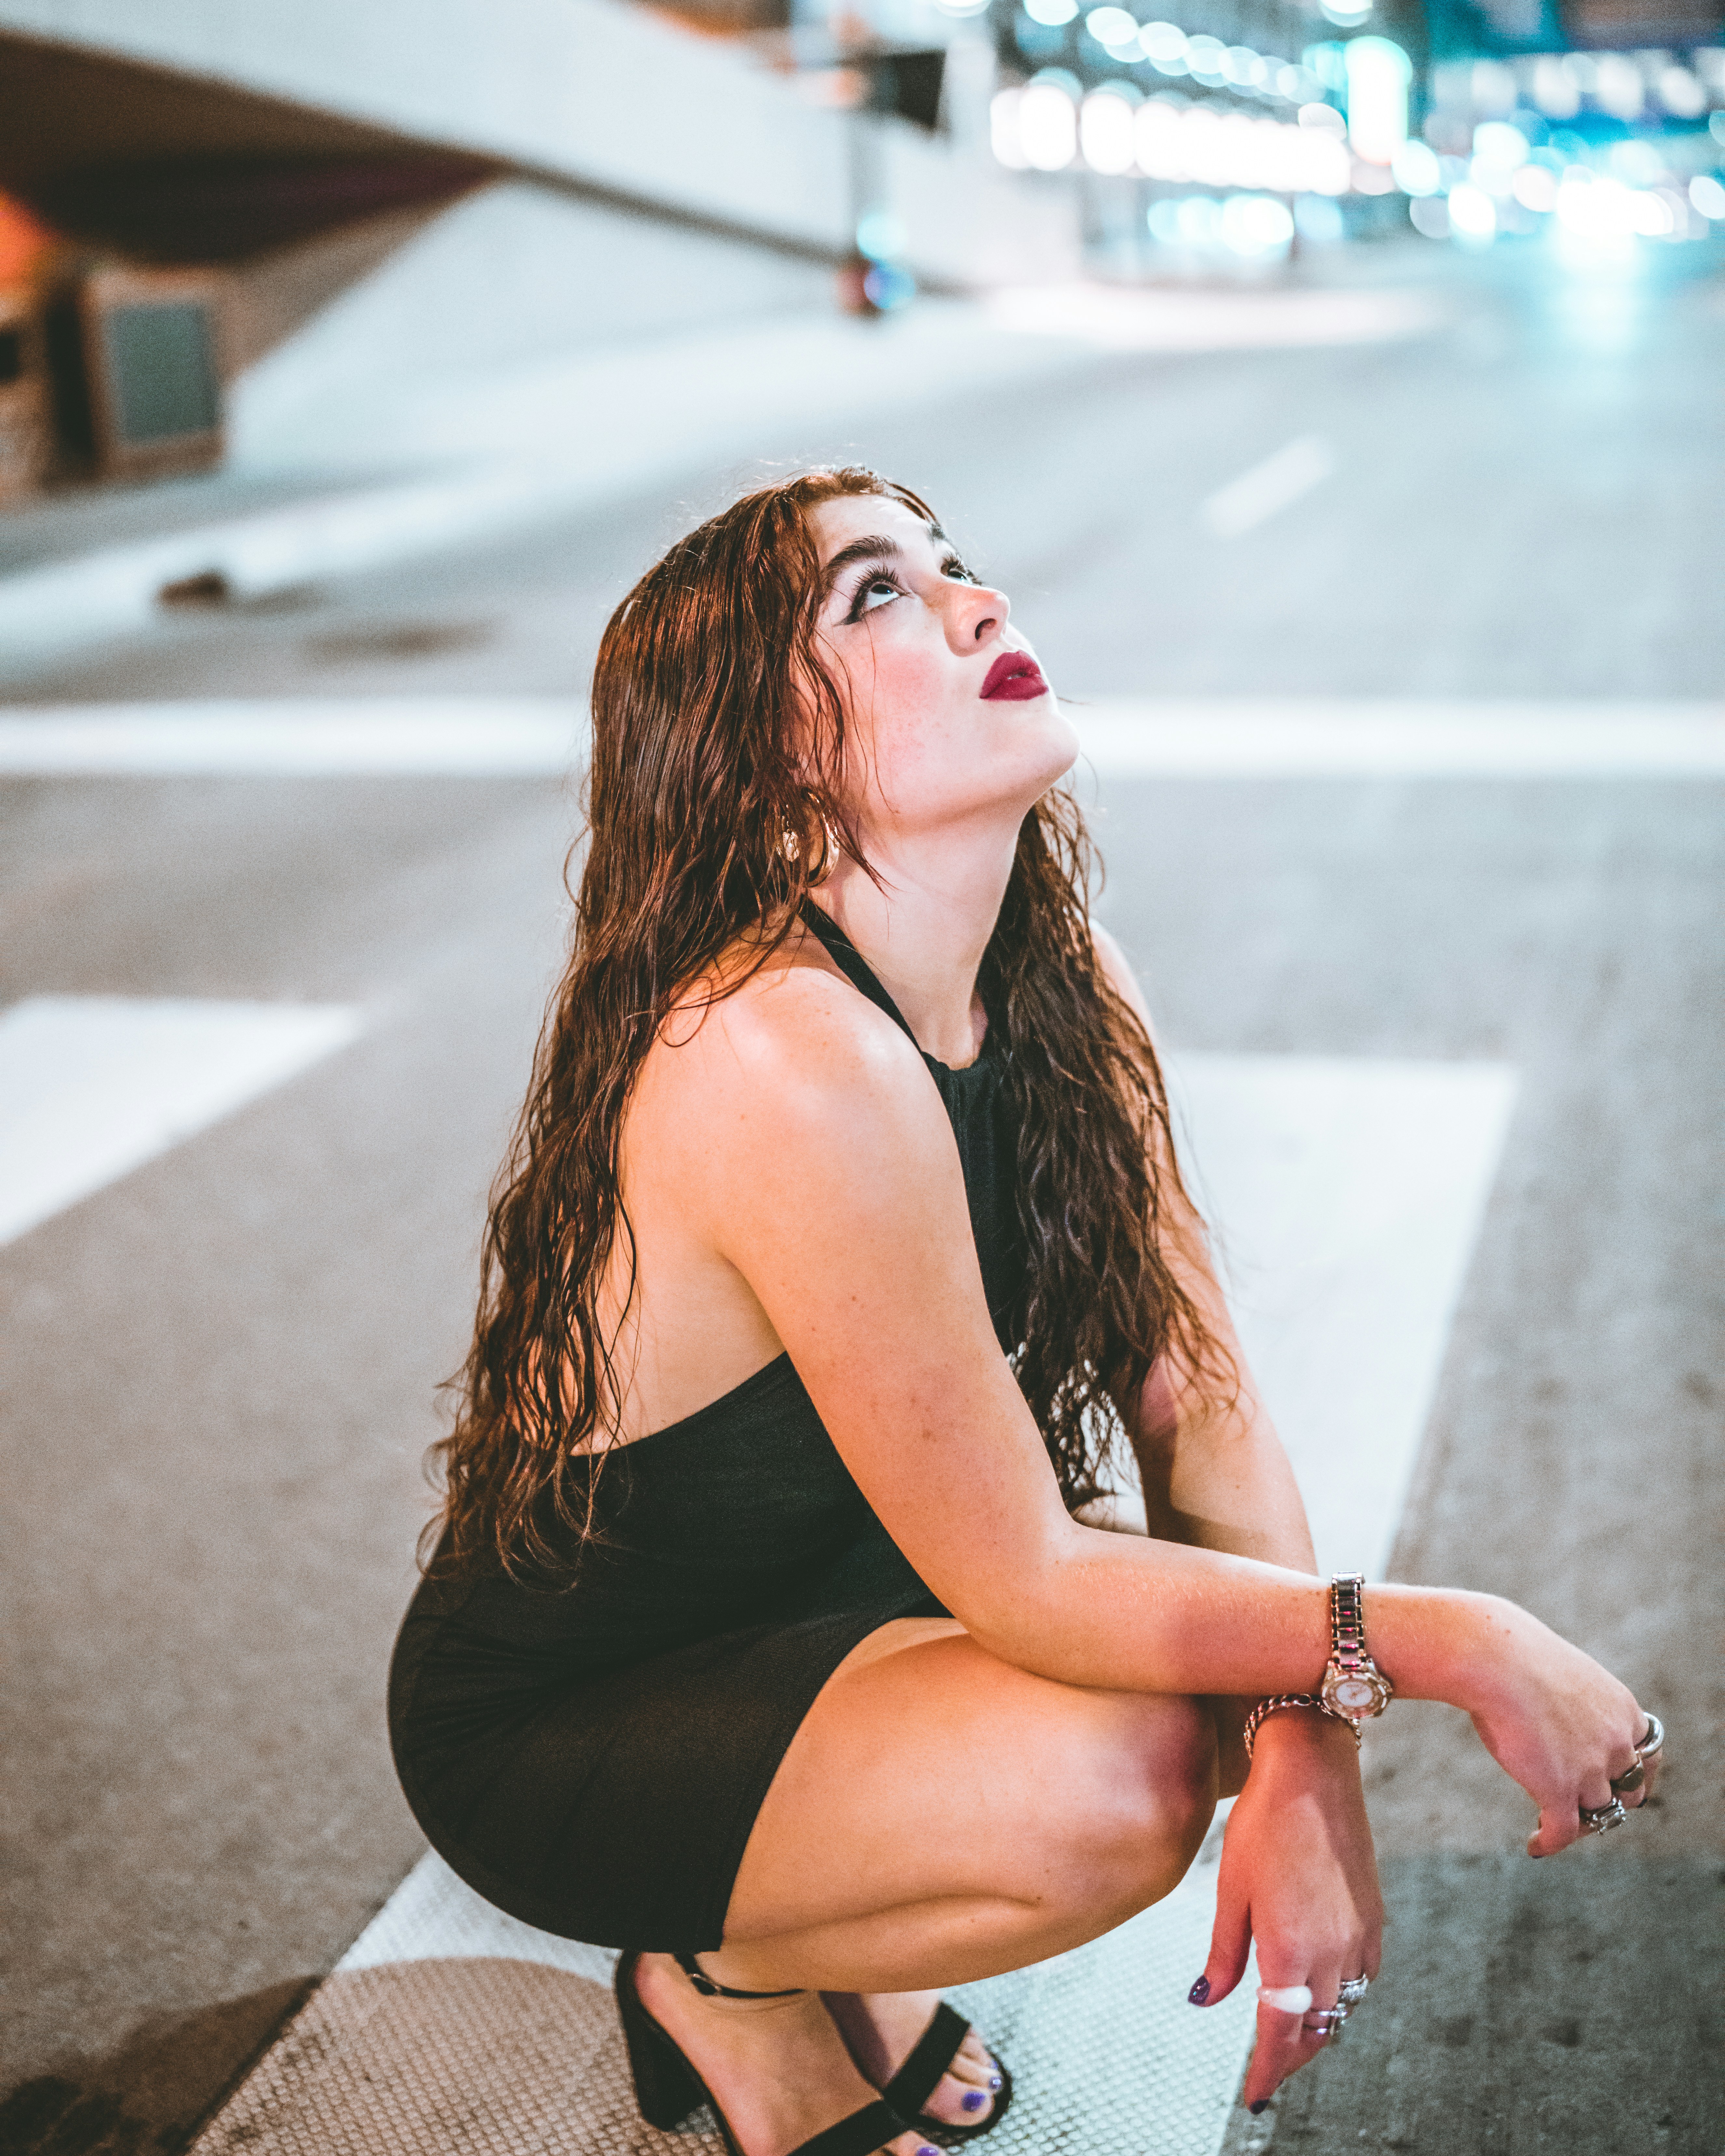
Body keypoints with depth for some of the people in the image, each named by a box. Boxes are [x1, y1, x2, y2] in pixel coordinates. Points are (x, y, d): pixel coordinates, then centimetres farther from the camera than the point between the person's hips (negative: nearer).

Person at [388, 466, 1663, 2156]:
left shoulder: (1058, 971, -7)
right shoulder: (790, 1064, -33)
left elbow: (1199, 1401, -8)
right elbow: (1028, 1585, -28)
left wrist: (1302, 1762, -22)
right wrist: (1450, 1642, -26)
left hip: (809, 1605, 8)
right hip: (557, 1739, -7)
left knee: (1273, 1670, -6)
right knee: (1118, 1773, -29)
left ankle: (822, 1924, 13)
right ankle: (727, 1980, 3)